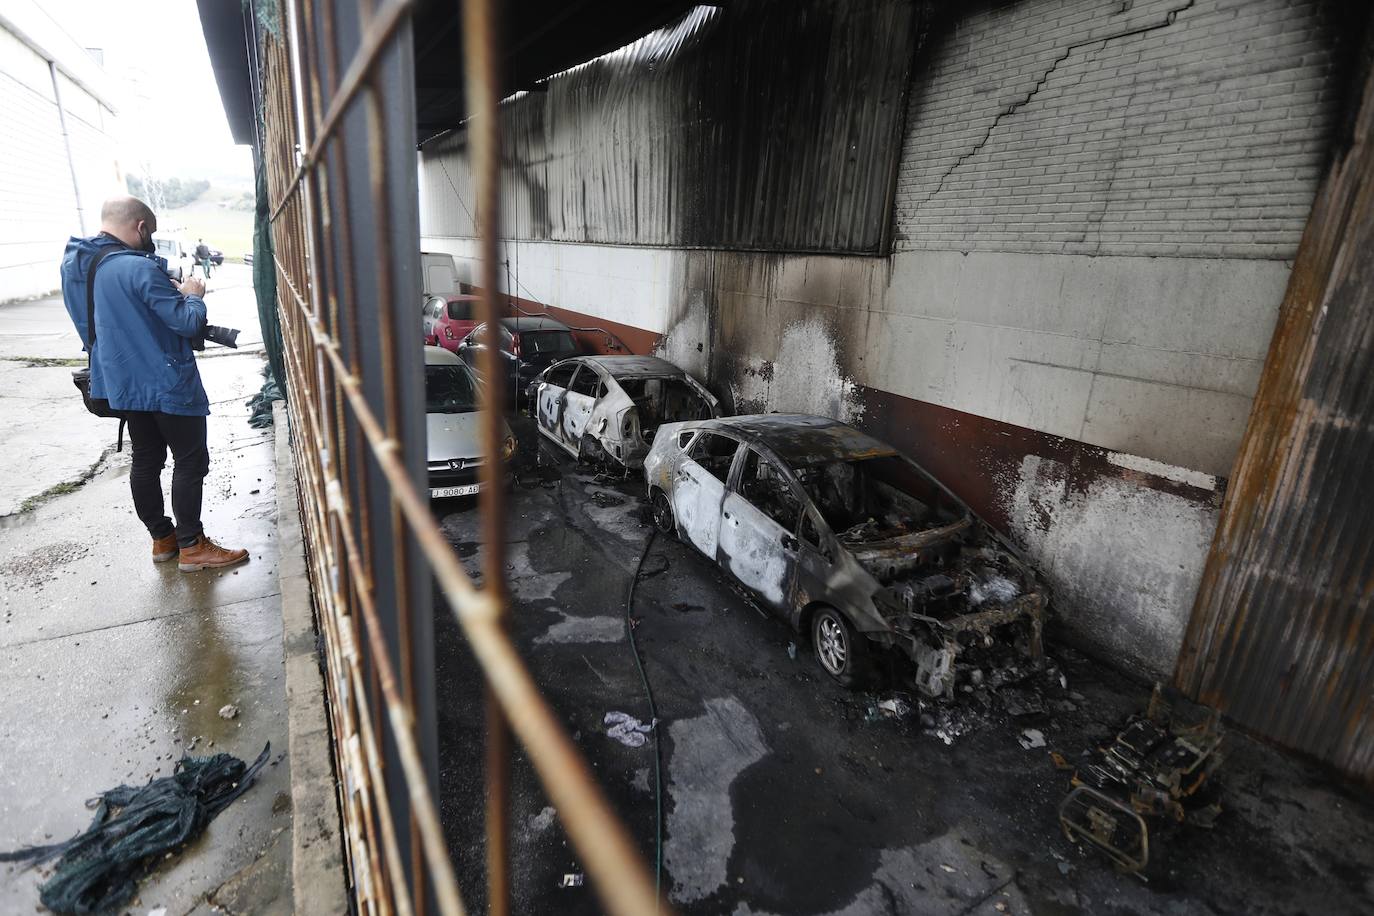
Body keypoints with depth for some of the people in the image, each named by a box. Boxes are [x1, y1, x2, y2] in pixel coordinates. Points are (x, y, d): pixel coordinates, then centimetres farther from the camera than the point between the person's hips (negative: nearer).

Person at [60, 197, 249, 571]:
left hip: (122, 383, 9)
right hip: (166, 384, -8)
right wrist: (193, 295, 0)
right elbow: (190, 323, -21)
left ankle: (162, 539, 26)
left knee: (146, 461, 15)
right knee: (191, 461, 1)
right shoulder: (139, 269, -22)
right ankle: (191, 546, 6)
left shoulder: (72, 265, 6)